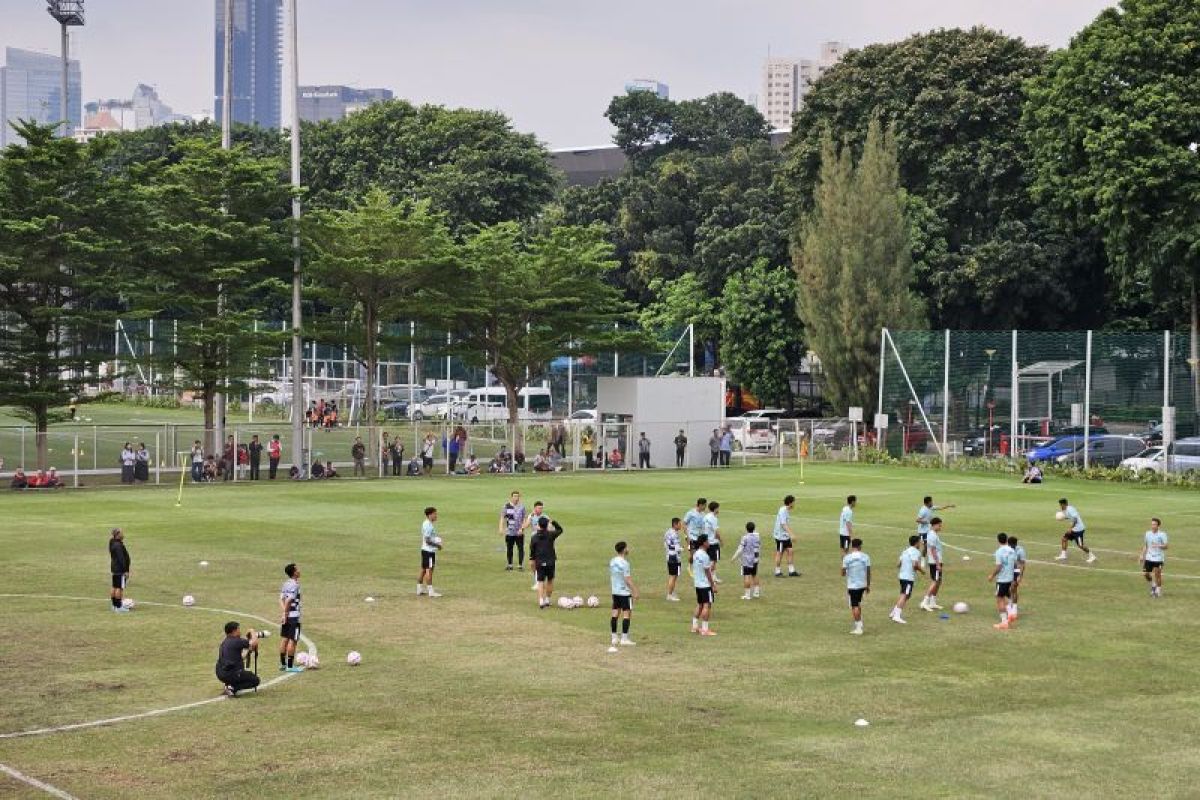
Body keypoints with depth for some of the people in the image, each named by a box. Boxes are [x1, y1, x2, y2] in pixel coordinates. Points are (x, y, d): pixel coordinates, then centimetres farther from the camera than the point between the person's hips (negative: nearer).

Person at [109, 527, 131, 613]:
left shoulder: (113, 544, 11)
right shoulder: (118, 546, -21)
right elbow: (121, 559, -23)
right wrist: (126, 570, -20)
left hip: (115, 569, 10)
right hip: (120, 570, -10)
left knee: (115, 587, 15)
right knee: (120, 588, -6)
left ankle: (114, 605, 23)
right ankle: (119, 607, -4)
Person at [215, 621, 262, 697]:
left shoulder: (224, 642, 17)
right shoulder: (236, 641, -10)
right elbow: (254, 643, -15)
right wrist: (253, 633, 4)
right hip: (231, 673, -9)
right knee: (255, 680, 5)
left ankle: (228, 684, 9)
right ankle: (233, 688, -12)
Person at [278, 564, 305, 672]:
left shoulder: (285, 584, 11)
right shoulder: (294, 585, -15)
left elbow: (281, 600, 8)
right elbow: (288, 601, -21)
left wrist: (283, 614, 4)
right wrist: (285, 614, -15)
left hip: (286, 616, 8)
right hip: (293, 616, -8)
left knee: (284, 639, 12)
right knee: (292, 641, -3)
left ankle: (283, 664, 18)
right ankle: (290, 666, -2)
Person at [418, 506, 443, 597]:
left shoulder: (425, 524, 13)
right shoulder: (428, 526, -18)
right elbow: (428, 540, -22)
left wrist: (437, 539, 11)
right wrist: (437, 545, -12)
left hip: (425, 550, 10)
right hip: (429, 551, -10)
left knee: (423, 570, 14)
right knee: (429, 570, -7)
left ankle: (420, 589, 21)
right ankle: (431, 591, -6)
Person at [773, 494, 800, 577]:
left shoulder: (787, 511, 9)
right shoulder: (782, 511, -20)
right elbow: (784, 524, -26)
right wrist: (791, 534, -31)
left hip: (786, 536, 9)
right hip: (781, 536, -9)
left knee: (790, 551, 6)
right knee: (780, 553, 1)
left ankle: (791, 571, 9)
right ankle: (777, 572, 11)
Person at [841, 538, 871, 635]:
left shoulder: (847, 557, -10)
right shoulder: (865, 557, -2)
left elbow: (843, 573, -7)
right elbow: (868, 572, 2)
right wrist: (868, 585, 11)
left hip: (852, 585, -4)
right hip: (863, 584, 4)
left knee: (855, 606, 1)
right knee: (858, 604, 21)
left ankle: (858, 628, -2)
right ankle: (858, 625, 22)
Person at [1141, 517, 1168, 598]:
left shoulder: (1162, 534, -7)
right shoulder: (1147, 534, 7)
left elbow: (1165, 546, -11)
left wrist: (1158, 546, -29)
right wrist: (1143, 556, 13)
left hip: (1158, 558, -5)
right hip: (1149, 557, 5)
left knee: (1157, 574, -5)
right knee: (1146, 573, 3)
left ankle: (1159, 591, 10)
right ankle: (1153, 586, 29)